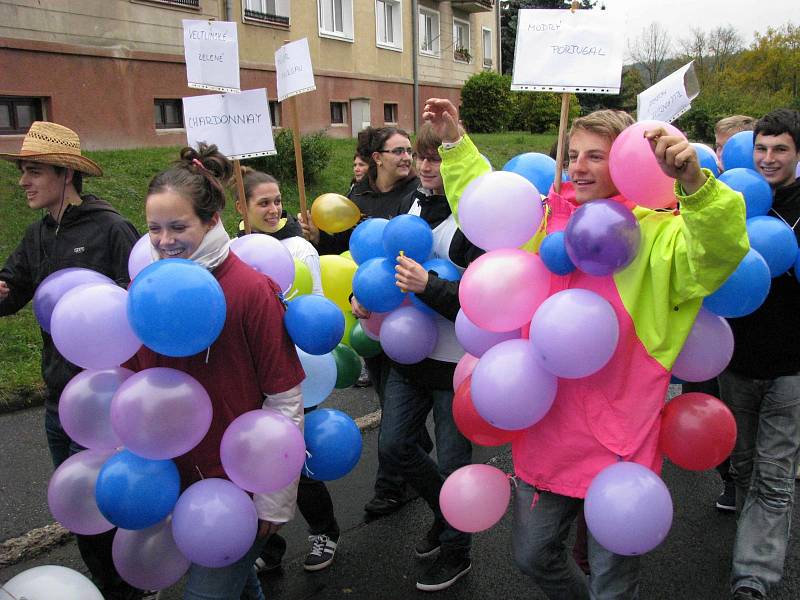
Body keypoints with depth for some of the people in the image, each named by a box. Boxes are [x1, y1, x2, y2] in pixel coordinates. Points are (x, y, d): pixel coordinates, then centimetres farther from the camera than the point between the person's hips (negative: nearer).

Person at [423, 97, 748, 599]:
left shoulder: (655, 233, -10)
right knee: (533, 555, 23)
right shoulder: (546, 219, 6)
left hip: (617, 441, -5)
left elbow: (720, 250, -28)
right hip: (546, 428, 5)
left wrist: (695, 182, -43)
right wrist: (455, 143, 16)